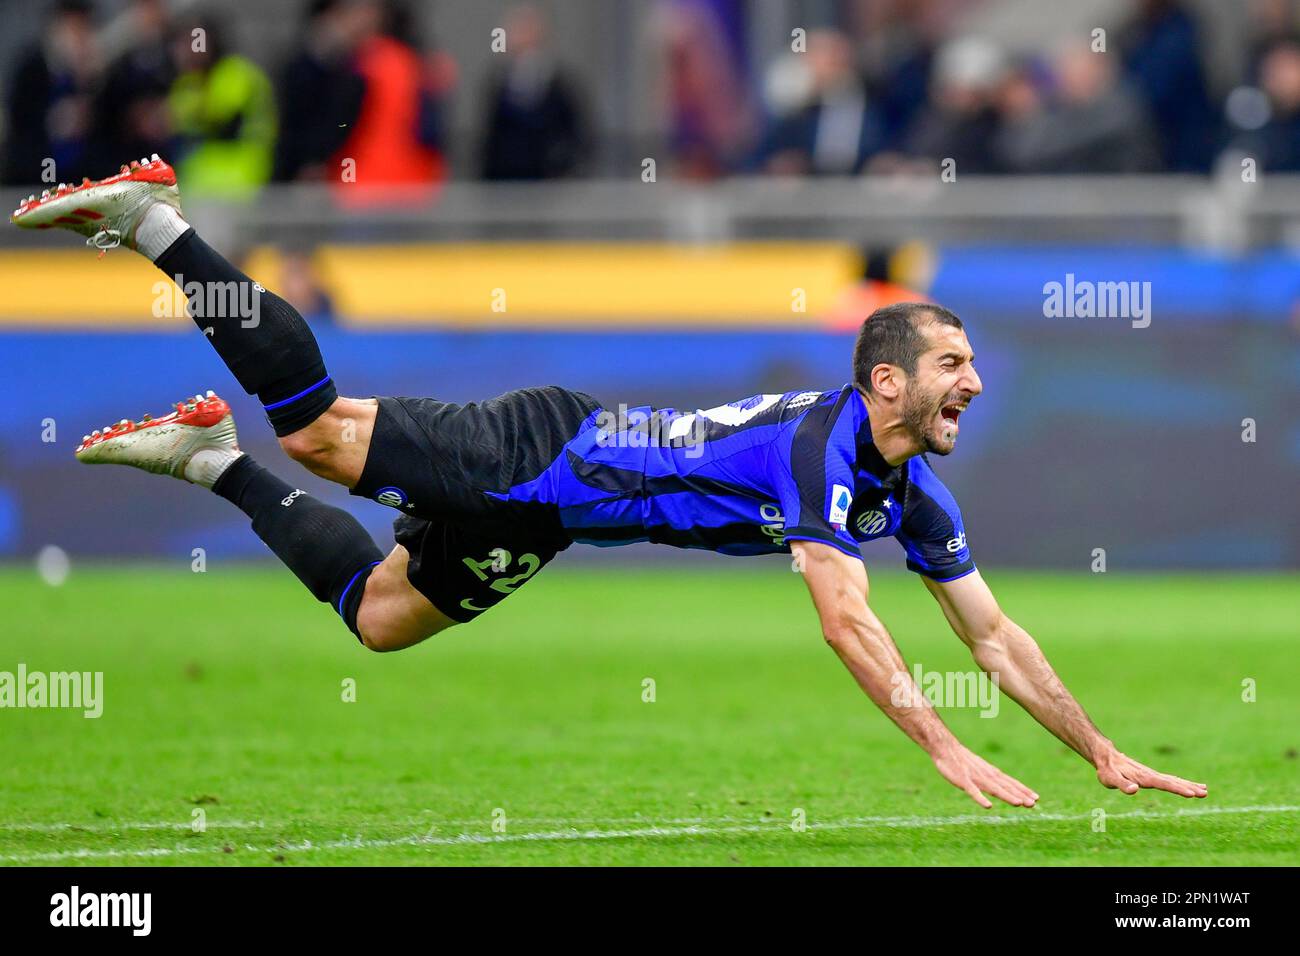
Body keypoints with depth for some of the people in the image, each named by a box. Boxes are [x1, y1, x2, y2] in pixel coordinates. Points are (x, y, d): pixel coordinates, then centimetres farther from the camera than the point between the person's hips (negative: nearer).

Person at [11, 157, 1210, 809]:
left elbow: (995, 635, 5)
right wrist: (948, 751, -41)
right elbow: (845, 621, -37)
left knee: (378, 616, 16)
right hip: (536, 452, -8)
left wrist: (1106, 755, 0)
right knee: (313, 428, -12)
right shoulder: (825, 435, -27)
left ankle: (208, 455, 30)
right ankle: (155, 220, 0)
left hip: (549, 508, 8)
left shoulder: (916, 490, -1)